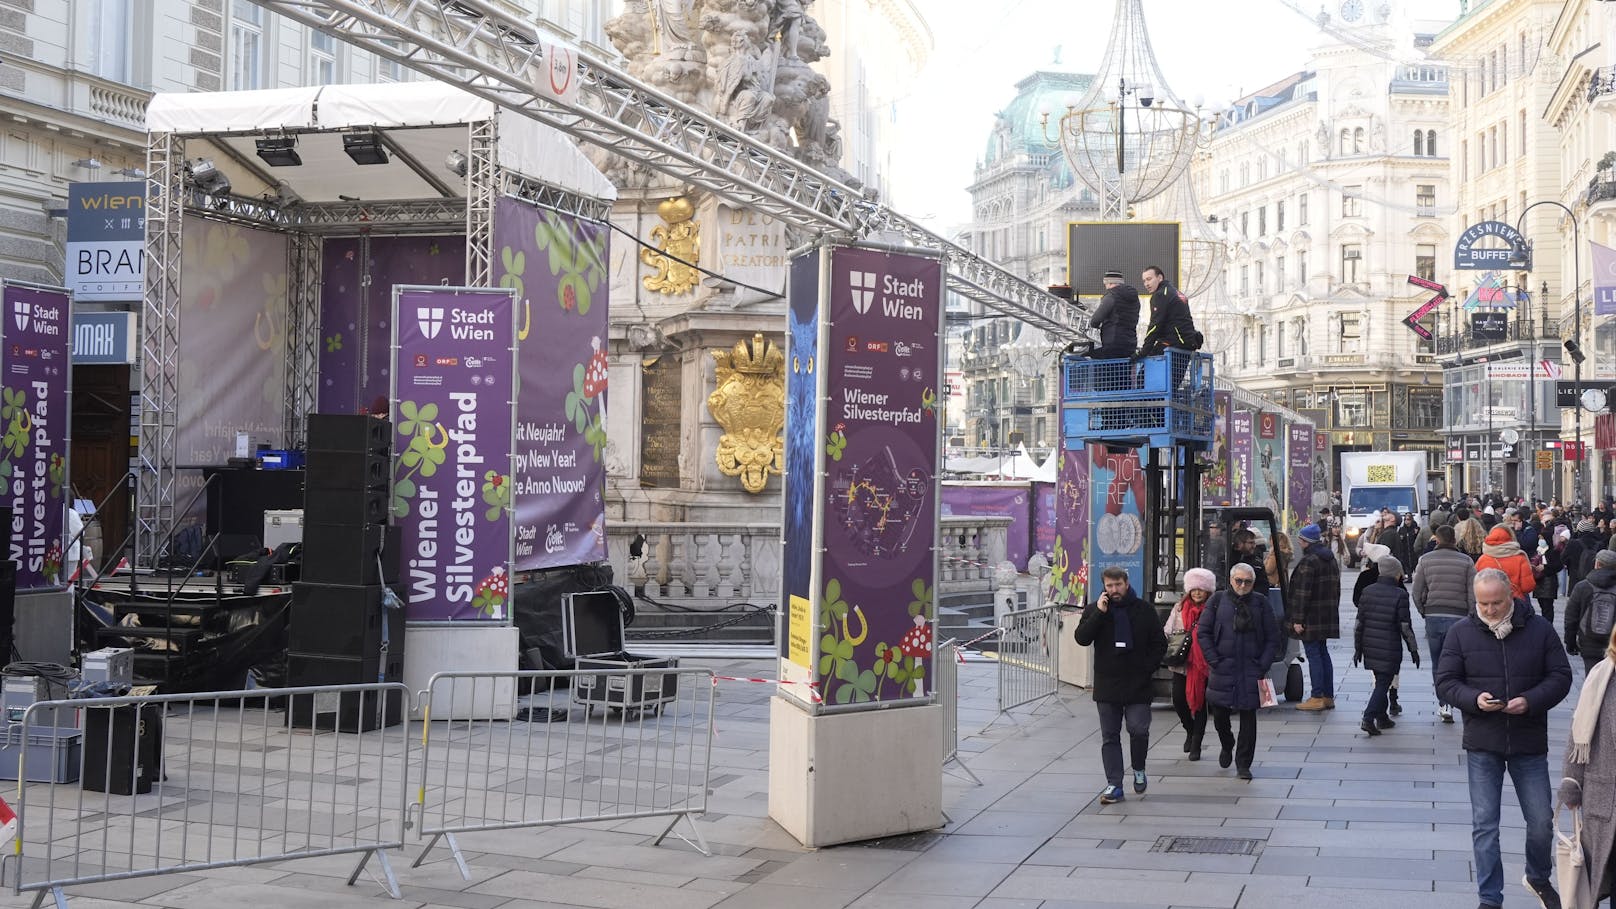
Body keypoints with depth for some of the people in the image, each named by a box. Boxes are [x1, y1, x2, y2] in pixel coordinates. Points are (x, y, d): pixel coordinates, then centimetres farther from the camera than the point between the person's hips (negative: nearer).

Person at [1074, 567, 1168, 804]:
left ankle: (1139, 770, 18)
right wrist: (1099, 613, -16)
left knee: (1139, 729, -9)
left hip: (1138, 685, -1)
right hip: (1107, 686, 1)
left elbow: (1160, 644, 7)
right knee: (1110, 736, 3)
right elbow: (1081, 638, -9)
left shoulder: (1144, 610, 3)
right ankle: (1114, 785, 7)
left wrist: (1147, 668, -4)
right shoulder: (1094, 611, 5)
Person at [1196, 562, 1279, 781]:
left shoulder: (1261, 603, 4)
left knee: (1248, 717, -1)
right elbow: (1203, 633, 3)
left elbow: (1273, 637, 6)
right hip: (1222, 670, 0)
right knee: (1219, 713, 7)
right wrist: (1214, 661, -6)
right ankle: (1227, 746, 37)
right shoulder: (1218, 601, 3)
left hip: (1251, 671, 0)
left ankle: (1243, 764, 8)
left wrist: (1263, 665, -4)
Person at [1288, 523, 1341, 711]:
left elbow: (1302, 593, -20)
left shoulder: (1308, 561, -17)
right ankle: (1328, 696, 17)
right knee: (1323, 653, 14)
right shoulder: (1330, 559, 12)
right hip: (1328, 616, 9)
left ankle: (1317, 698, -3)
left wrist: (1298, 619, -18)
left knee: (1313, 655, -4)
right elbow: (1336, 588, 18)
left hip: (1311, 617, -9)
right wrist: (1333, 610, 22)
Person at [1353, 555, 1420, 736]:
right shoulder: (1400, 595, -12)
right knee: (1383, 683, -1)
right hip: (1390, 649, -5)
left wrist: (1358, 647, 11)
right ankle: (1368, 718, -14)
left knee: (1380, 681, 20)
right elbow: (1405, 626, -10)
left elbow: (1359, 623, 3)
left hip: (1370, 647, 5)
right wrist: (1413, 649, 0)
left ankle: (1382, 718, 28)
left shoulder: (1368, 591, 1)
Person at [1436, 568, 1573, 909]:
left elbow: (1560, 676, -1)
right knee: (1484, 825, 3)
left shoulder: (1539, 628, -3)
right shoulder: (1461, 633, -3)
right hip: (1482, 743, 0)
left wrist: (1531, 701, -18)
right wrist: (1474, 699, -20)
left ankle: (1539, 878, 38)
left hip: (1529, 742, 0)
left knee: (1541, 822, 10)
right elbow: (1445, 681, 0)